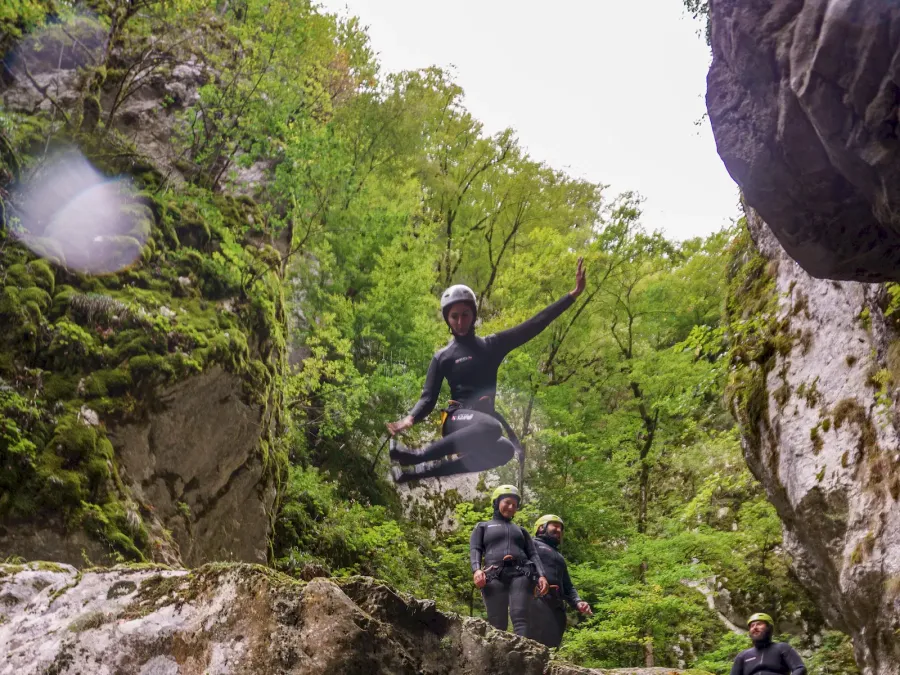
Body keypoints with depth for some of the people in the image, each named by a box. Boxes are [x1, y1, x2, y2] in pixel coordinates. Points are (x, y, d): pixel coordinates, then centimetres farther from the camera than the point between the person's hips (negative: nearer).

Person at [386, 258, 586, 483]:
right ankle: (415, 456, -33)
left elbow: (534, 325, 6)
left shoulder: (492, 345, 13)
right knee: (491, 427, -38)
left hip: (484, 418, 5)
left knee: (505, 450, -29)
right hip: (457, 418, -5)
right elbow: (428, 398, 1)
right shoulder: (442, 357, 7)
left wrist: (573, 294, -2)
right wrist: (410, 418, -23)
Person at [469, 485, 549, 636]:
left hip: (520, 574, 2)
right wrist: (476, 570, -12)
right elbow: (475, 550, 10)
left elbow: (532, 554, 19)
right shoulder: (483, 527, 26)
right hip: (494, 575, -1)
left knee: (520, 617, -19)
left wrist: (541, 575, -1)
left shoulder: (520, 530, 32)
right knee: (497, 623, -13)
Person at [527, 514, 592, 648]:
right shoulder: (532, 544, 15)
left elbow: (568, 586, 33)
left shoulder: (559, 557, 38)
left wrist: (577, 602, 12)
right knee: (534, 645, -21)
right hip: (537, 600, -8)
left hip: (556, 607, 8)